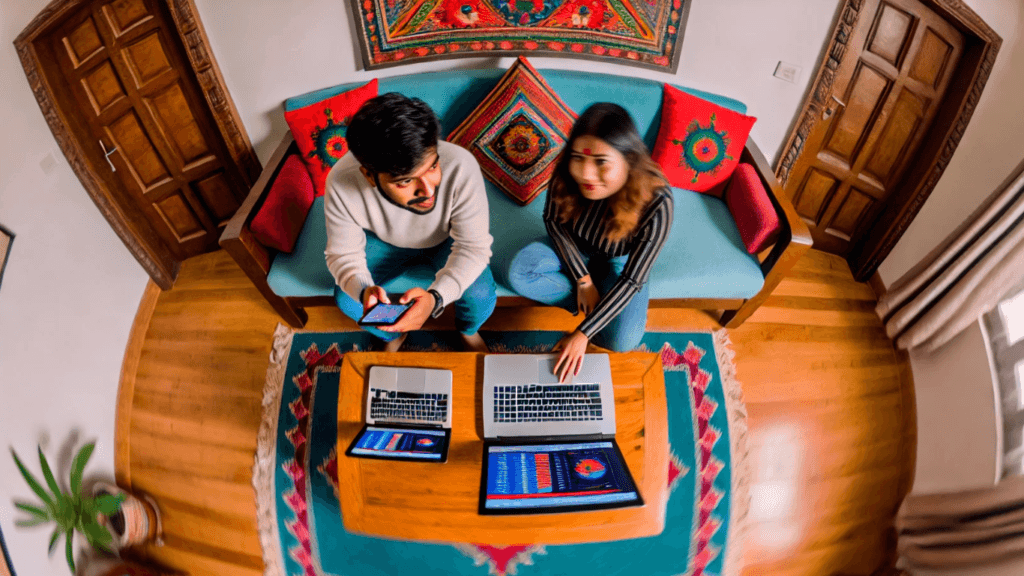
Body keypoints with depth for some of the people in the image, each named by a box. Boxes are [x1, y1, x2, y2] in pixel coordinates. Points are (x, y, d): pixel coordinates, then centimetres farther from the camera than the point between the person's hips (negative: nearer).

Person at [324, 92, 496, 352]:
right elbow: (343, 253, -20)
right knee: (346, 298, -14)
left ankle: (468, 330, 18)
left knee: (480, 296, -23)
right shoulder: (341, 183, -36)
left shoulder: (460, 167, -42)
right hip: (385, 240, 2)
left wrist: (436, 296, -50)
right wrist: (363, 290, -44)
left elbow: (474, 247, -31)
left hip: (447, 237, -1)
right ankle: (393, 335, 22)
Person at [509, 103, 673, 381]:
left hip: (620, 262, -2)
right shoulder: (566, 176, -30)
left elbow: (631, 279, -29)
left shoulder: (656, 204, -37)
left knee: (622, 340, -24)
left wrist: (582, 334, -30)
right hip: (575, 251, 3)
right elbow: (554, 220, -8)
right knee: (519, 274, -24)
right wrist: (582, 279, -15)